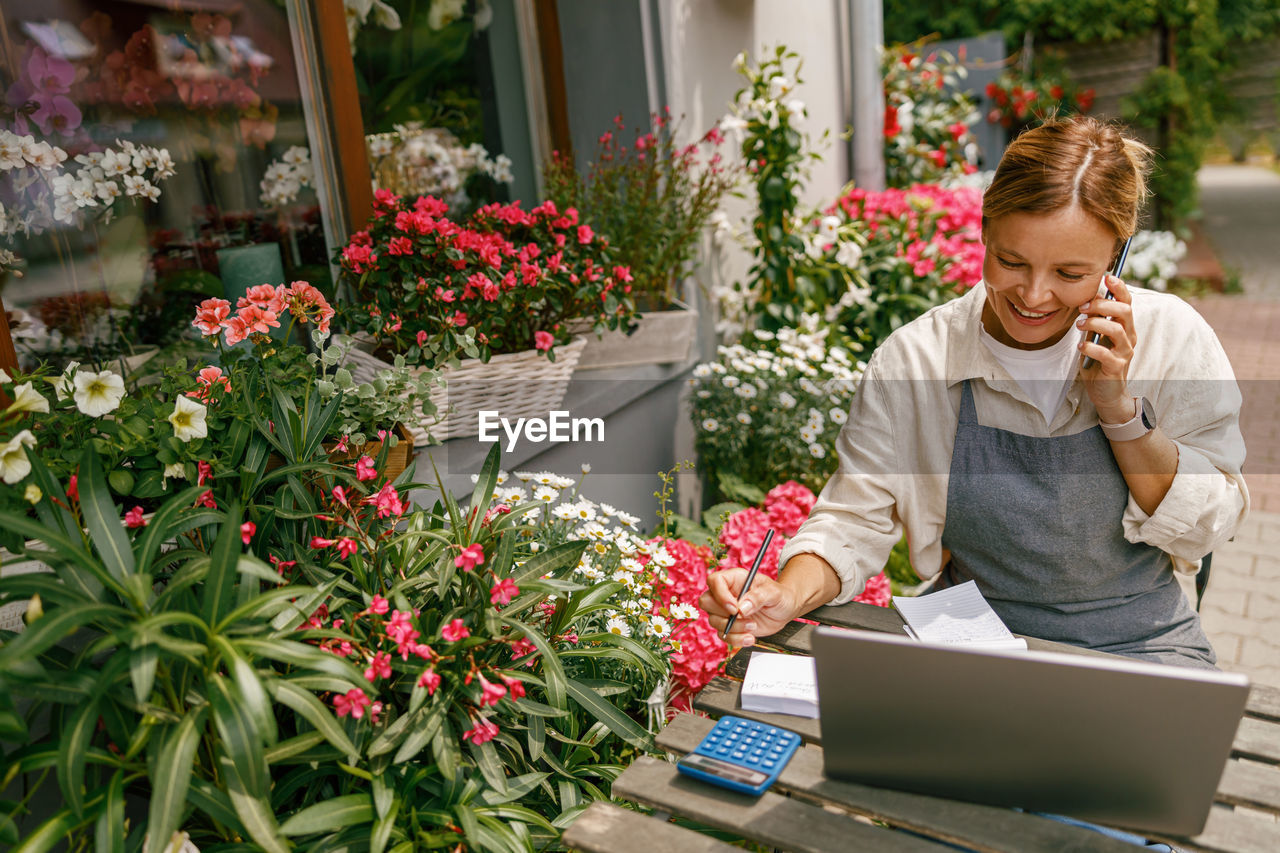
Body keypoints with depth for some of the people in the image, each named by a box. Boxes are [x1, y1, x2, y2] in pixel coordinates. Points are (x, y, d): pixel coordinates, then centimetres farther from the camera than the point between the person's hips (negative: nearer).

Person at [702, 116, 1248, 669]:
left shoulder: (1171, 337, -8)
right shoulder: (911, 362, -12)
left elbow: (1204, 532, -4)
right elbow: (854, 520, -8)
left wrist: (1118, 406, -18)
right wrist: (789, 596, -28)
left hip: (1140, 645, 4)